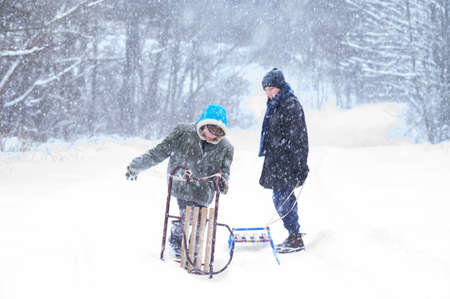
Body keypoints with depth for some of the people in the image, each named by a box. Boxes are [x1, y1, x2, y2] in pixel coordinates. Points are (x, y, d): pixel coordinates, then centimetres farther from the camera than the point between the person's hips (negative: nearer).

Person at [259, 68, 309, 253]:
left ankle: (296, 240, -2)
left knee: (284, 199, -9)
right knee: (279, 198, 13)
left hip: (287, 162, -10)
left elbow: (296, 138, -18)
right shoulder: (274, 105, 16)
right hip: (276, 162, 10)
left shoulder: (291, 105, -14)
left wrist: (300, 165, -21)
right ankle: (293, 236, 22)